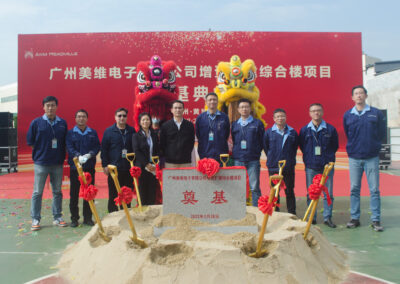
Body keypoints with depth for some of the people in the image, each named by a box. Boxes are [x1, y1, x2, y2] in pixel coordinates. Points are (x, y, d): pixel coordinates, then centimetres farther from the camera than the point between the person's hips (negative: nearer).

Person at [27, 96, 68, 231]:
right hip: (40, 163, -2)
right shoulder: (36, 122, -1)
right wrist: (42, 150, 0)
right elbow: (30, 141, 3)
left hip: (58, 164, 2)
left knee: (57, 192, 10)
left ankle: (57, 217, 20)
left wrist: (61, 155, -2)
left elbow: (66, 142, 8)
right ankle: (35, 219, 13)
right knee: (37, 192, 3)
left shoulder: (62, 123, 5)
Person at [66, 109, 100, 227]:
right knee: (74, 193, 3)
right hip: (75, 166, -1)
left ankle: (88, 218, 16)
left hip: (90, 167, 1)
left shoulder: (93, 133, 9)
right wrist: (78, 156, -24)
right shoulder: (70, 133, 4)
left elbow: (97, 146, 3)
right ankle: (74, 218, 13)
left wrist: (89, 154, -16)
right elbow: (69, 148, -7)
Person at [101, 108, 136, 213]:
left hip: (128, 169, 2)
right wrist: (105, 165, -6)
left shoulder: (131, 131, 8)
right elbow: (104, 149, 0)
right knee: (113, 195, 4)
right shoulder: (109, 131, 2)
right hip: (114, 169, -2)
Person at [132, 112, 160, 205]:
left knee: (152, 191, 3)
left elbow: (158, 151, 10)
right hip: (142, 168, -3)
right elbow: (136, 152, -7)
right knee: (143, 191, 0)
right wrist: (147, 164, -13)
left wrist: (155, 164, -4)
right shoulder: (136, 136, 2)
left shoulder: (154, 135, 12)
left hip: (153, 168, 3)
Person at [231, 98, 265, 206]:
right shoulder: (234, 124, 12)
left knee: (254, 187, -2)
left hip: (253, 161, -3)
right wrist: (235, 153, 5)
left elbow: (262, 141, 4)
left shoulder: (257, 123, 3)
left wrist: (256, 152, -1)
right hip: (238, 160, 3)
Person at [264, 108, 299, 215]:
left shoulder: (292, 132, 3)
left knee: (289, 191, 7)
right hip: (273, 167, 0)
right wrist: (272, 159, 8)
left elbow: (295, 148, 12)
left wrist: (290, 160, 7)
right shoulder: (269, 132, 0)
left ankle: (292, 214, 16)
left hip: (289, 167, 0)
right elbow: (265, 147, 9)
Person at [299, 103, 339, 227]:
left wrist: (328, 158, 5)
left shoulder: (330, 129, 3)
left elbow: (335, 146, 11)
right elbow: (301, 146, 12)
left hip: (327, 166, 0)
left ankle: (327, 217, 13)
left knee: (328, 193, 2)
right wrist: (309, 157, 6)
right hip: (311, 167, 0)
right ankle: (312, 218, 14)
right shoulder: (304, 130, 4)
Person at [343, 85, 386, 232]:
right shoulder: (347, 115, 7)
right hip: (354, 158, 1)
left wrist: (372, 145, 7)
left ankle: (376, 220, 8)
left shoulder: (376, 113, 2)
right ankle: (354, 218, 13)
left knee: (374, 189, 0)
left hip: (372, 157, -1)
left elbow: (382, 133, 9)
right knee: (354, 189, 5)